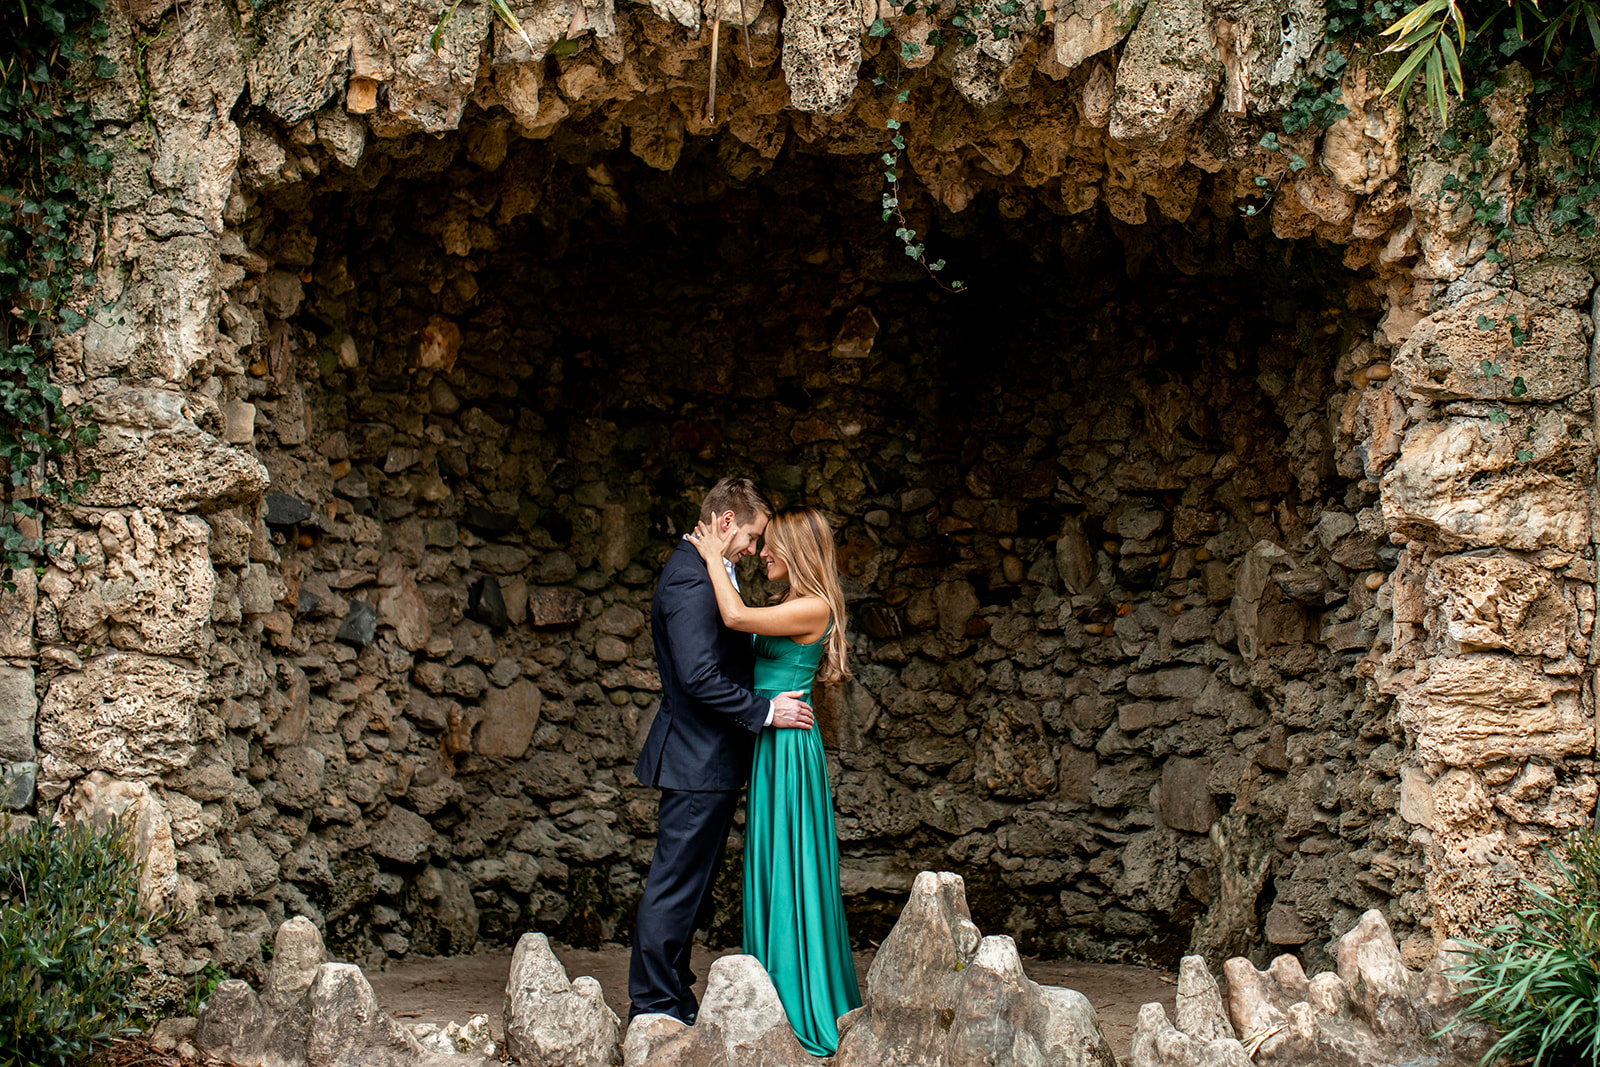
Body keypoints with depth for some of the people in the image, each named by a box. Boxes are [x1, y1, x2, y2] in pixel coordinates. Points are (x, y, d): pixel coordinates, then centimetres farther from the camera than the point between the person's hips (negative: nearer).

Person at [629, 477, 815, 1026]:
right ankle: (654, 1007, 2)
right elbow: (699, 677, -25)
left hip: (708, 759, 11)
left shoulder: (703, 571, 15)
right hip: (699, 760, -11)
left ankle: (673, 998, 23)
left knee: (688, 887, 15)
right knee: (675, 887, -4)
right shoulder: (691, 579, -19)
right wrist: (765, 711, -18)